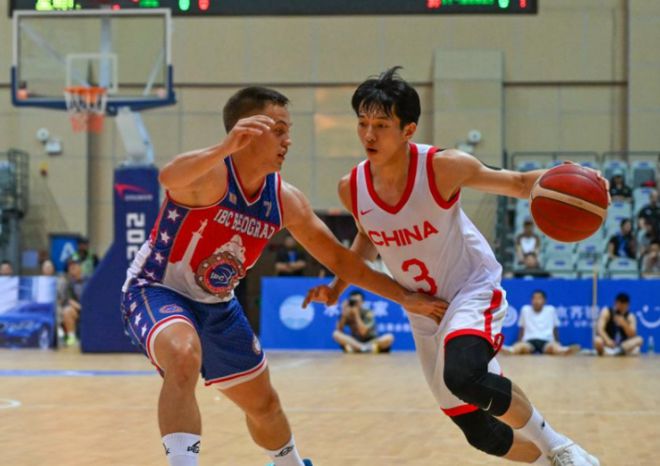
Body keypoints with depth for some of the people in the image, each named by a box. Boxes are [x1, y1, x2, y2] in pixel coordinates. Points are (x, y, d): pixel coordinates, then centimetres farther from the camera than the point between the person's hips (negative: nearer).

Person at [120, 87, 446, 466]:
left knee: (264, 404, 21)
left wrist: (405, 297, 4)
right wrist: (226, 147, -71)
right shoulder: (210, 173, -28)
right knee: (184, 358, -40)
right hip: (156, 291, -7)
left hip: (216, 305, 7)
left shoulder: (285, 201, -7)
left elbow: (338, 258, 4)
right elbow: (169, 177, -54)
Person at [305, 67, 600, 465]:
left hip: (473, 292, -5)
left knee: (463, 375, -37)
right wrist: (338, 287, 4)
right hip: (425, 314, 5)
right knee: (479, 431, 7)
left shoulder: (442, 166, -21)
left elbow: (517, 183, -11)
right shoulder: (351, 188, -9)